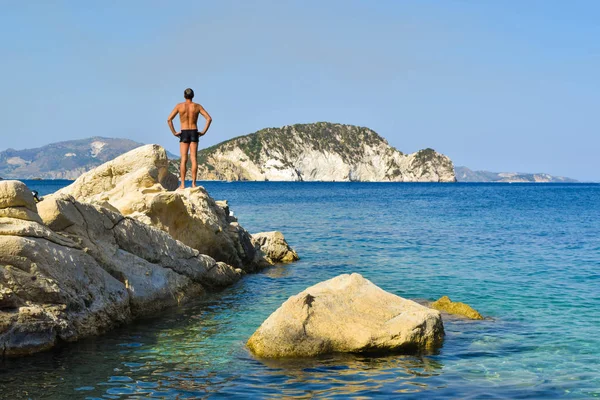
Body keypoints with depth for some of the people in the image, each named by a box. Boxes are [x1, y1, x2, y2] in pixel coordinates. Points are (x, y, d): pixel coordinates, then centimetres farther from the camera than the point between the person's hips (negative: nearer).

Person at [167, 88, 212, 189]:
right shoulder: (197, 106, 3)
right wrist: (203, 131, -1)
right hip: (194, 133, 1)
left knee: (184, 159, 0)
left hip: (184, 133, -1)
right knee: (194, 159, -1)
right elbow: (209, 118, -4)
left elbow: (169, 119, -7)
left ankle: (182, 184, -5)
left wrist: (174, 132, -1)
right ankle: (193, 183, -5)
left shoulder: (179, 106, 0)